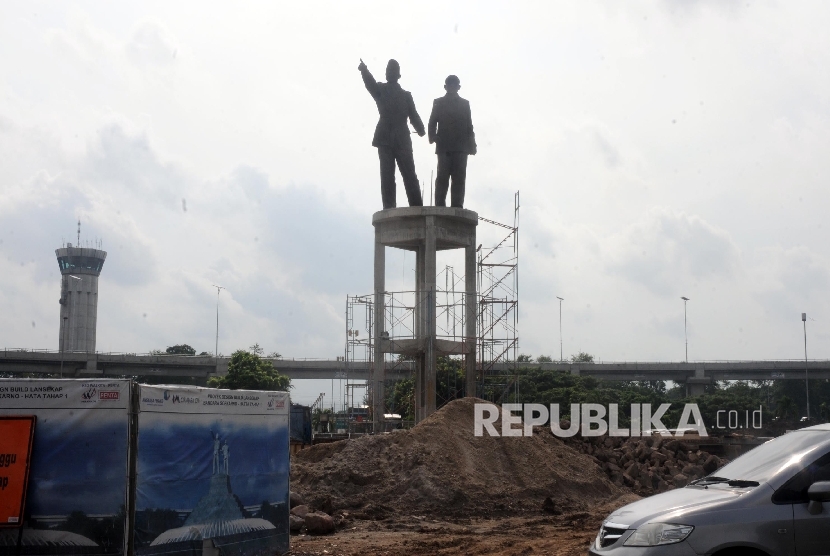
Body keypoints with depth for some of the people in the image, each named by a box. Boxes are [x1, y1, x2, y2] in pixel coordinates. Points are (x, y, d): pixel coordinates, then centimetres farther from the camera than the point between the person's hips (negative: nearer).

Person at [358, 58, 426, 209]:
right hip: (385, 140, -1)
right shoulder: (380, 90, 13)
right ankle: (389, 209, -9)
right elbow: (370, 84, -9)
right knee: (387, 176, -6)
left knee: (410, 176, -3)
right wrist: (364, 71, -27)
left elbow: (413, 115, 7)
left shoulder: (405, 95, 16)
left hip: (402, 140, 1)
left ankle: (417, 208, -5)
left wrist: (421, 130, -7)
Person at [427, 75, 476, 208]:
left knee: (459, 178, -5)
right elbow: (432, 122, 7)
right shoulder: (438, 103, 13)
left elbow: (469, 126, 12)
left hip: (461, 147, 1)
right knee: (443, 177, -7)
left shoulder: (465, 103, 15)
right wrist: (432, 137, -11)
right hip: (444, 146, -1)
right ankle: (440, 206, -9)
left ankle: (457, 206, -7)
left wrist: (472, 144, 4)